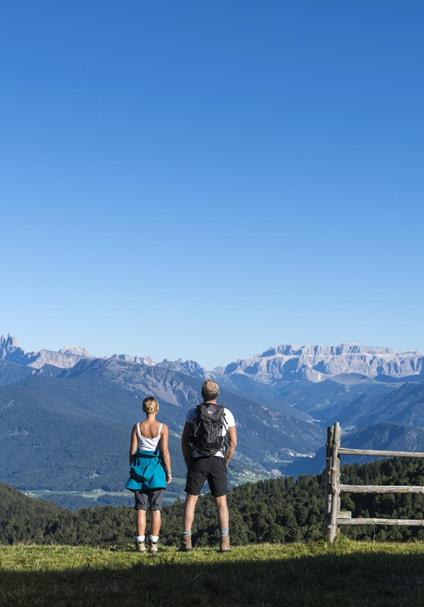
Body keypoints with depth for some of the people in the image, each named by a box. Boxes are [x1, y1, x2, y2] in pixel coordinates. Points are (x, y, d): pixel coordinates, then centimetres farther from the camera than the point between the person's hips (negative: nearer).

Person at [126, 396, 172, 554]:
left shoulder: (137, 427, 0)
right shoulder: (162, 427, -5)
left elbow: (132, 451, 1)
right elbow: (165, 451, -9)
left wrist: (133, 469, 12)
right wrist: (169, 472, -2)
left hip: (140, 465, 2)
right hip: (156, 466, -2)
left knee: (141, 508, 5)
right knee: (156, 508, 3)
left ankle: (140, 543, 4)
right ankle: (153, 544, 1)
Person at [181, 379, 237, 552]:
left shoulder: (193, 412, 1)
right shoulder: (226, 413, 2)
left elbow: (184, 440, 1)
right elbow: (233, 442, 0)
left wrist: (188, 464, 9)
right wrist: (225, 464, 10)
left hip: (197, 461, 0)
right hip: (217, 461, 1)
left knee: (190, 500, 6)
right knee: (221, 502, 7)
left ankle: (187, 540, -2)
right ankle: (225, 541, -1)